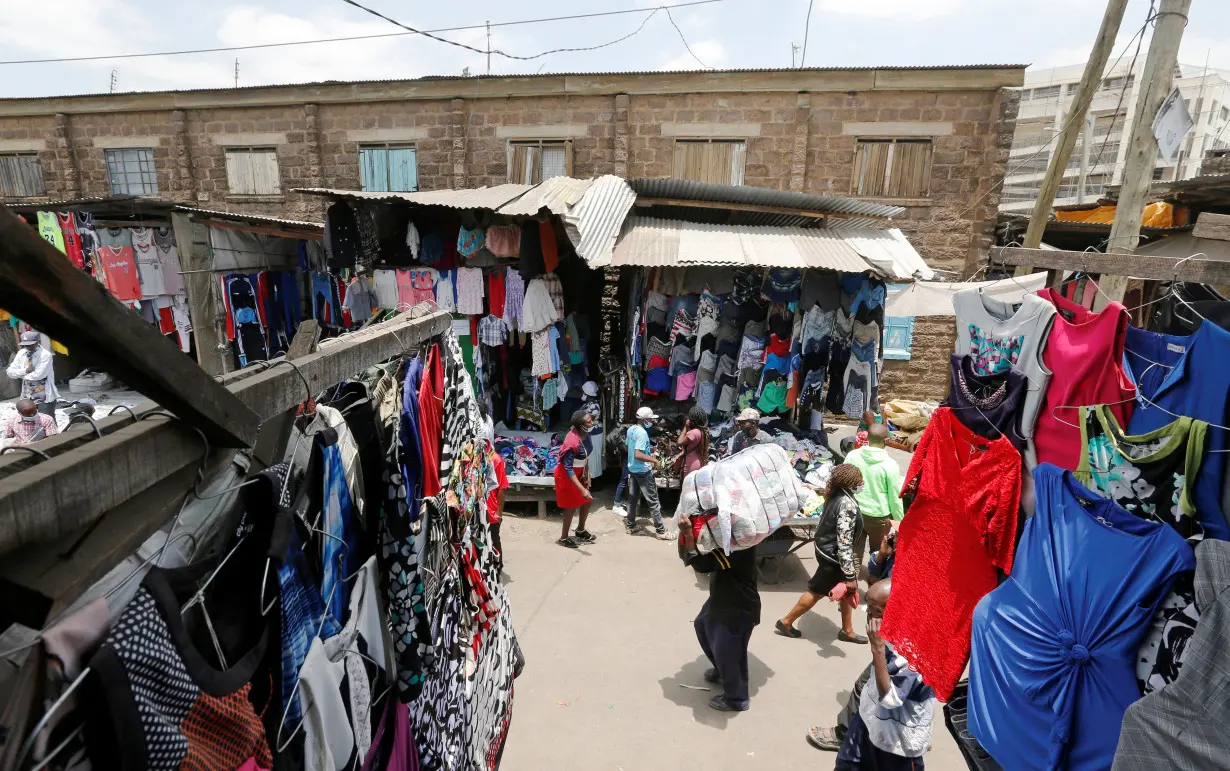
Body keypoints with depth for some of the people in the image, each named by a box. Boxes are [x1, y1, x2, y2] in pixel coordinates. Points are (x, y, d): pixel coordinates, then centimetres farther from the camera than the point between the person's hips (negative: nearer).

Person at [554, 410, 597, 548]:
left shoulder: (585, 434, -9)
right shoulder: (572, 442, -35)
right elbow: (568, 469, -34)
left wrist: (586, 473, 2)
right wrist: (582, 489, -37)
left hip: (579, 472, 8)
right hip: (567, 475, -8)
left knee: (587, 500, 16)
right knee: (572, 506, 3)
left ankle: (580, 530, 37)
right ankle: (564, 538, 22)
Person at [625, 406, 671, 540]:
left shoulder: (631, 429, 5)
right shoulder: (642, 433, -22)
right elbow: (638, 455, -30)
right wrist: (654, 460, -26)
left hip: (632, 469, 9)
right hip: (643, 471, -9)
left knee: (633, 498, 17)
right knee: (653, 502, -1)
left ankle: (630, 526, 26)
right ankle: (660, 531, 5)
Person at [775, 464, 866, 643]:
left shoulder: (835, 494, -3)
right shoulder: (847, 504, -30)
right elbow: (844, 543, -29)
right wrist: (850, 576, -23)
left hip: (826, 549, 8)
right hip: (832, 556, -8)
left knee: (849, 591, 20)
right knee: (816, 592, 9)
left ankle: (847, 630, 34)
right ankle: (785, 623, 24)